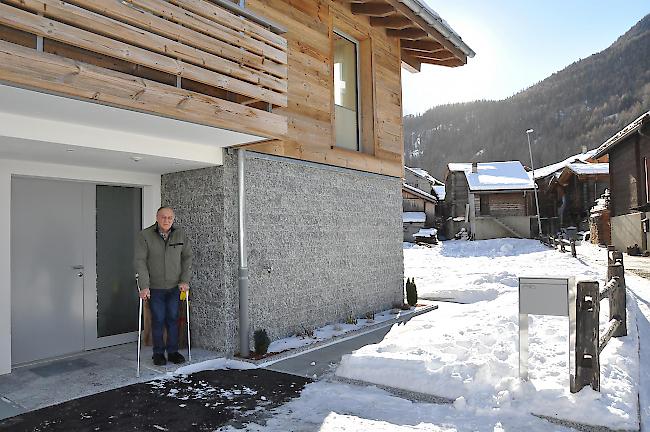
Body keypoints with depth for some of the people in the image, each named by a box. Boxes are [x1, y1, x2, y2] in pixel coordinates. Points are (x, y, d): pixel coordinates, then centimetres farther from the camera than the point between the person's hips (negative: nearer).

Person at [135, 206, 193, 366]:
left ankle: (173, 351, 20)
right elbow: (140, 261, -12)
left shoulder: (180, 235, 0)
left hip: (175, 287, 2)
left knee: (173, 319, 7)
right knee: (158, 320, 3)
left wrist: (185, 280, -2)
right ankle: (158, 353, 19)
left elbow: (187, 257, 5)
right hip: (154, 288, -2)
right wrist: (144, 286, -18)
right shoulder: (145, 235, -9)